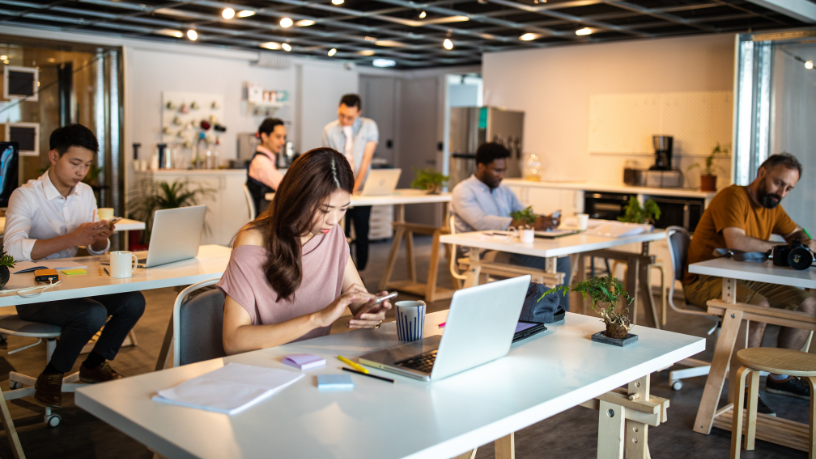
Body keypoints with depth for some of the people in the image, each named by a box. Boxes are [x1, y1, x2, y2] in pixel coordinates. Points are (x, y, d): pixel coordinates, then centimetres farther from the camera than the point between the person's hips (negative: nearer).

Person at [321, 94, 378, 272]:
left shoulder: (369, 126, 0)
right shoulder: (329, 130, 2)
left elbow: (366, 160, -6)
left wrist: (355, 187, -12)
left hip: (361, 190, 0)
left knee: (362, 235, 2)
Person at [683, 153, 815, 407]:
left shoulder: (772, 205, 11)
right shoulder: (734, 196, -16)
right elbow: (736, 241, -31)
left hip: (744, 280, 9)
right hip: (705, 281, -9)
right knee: (758, 305, -33)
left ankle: (780, 376, 11)